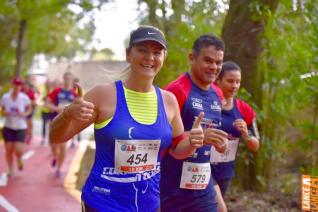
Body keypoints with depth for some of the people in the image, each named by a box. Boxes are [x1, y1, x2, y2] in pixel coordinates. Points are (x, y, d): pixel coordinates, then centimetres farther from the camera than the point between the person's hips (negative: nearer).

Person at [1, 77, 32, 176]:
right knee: (9, 150, 5)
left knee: (18, 150, -11)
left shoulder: (24, 98, -8)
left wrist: (25, 114, -16)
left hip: (21, 127, -2)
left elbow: (29, 109, 5)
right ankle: (10, 170, 24)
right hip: (8, 127, 2)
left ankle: (19, 159, 26)